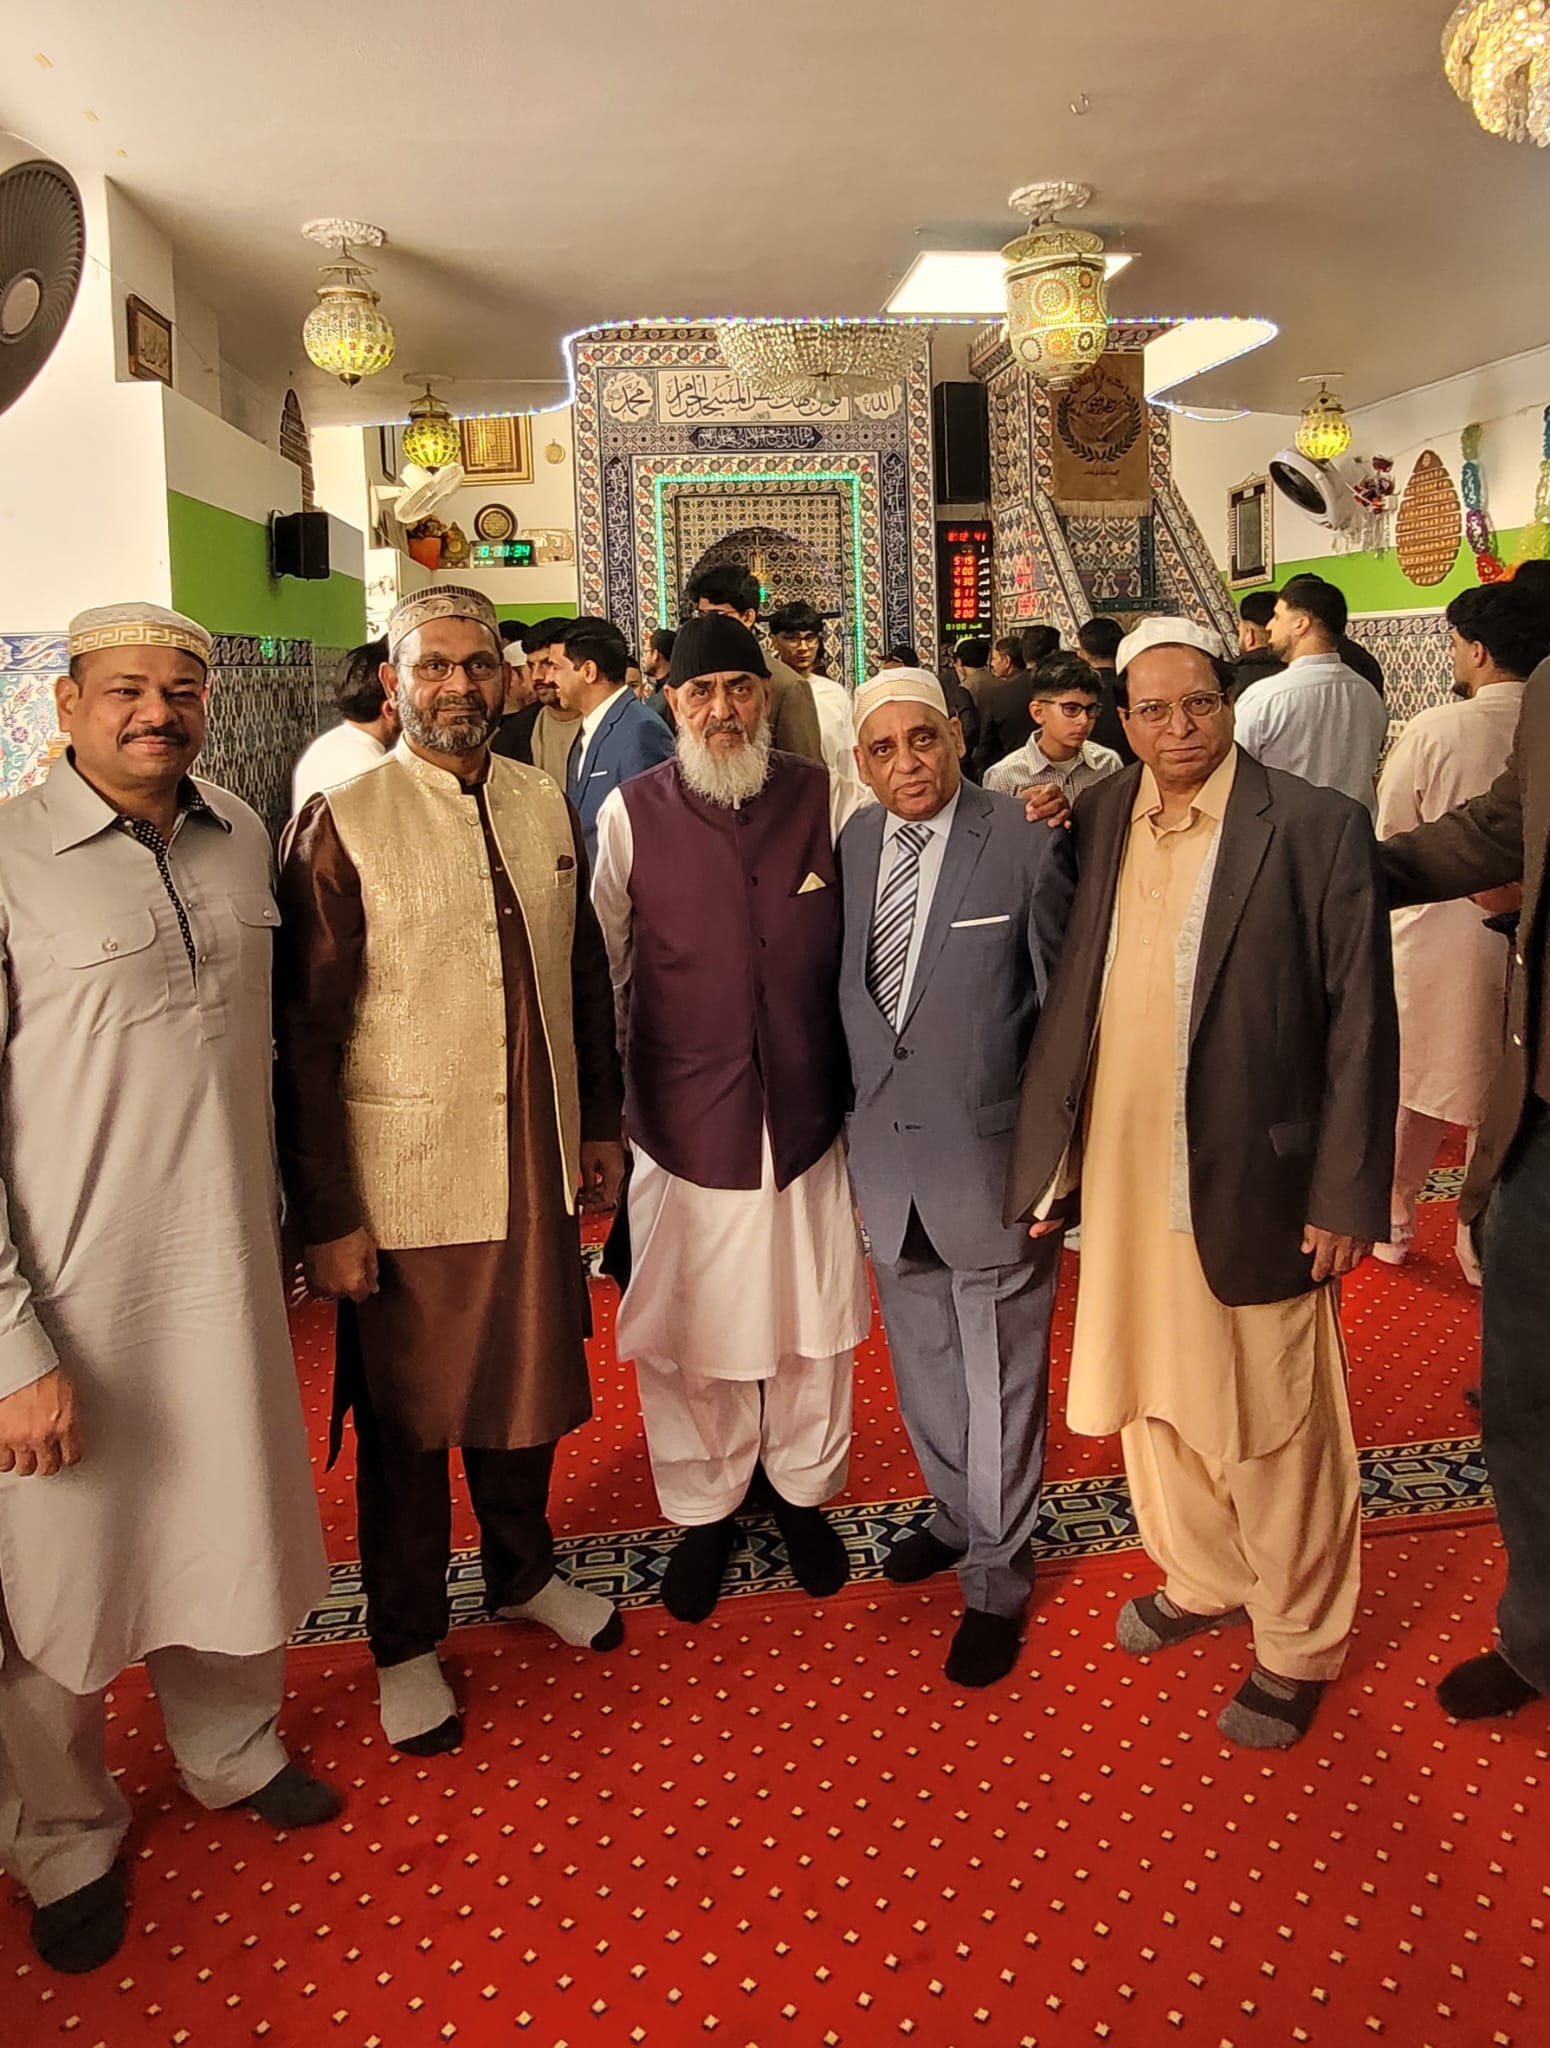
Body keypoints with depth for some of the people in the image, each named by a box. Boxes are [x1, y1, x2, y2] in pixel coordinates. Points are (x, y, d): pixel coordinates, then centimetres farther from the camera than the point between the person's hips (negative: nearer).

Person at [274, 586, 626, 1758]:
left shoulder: (548, 805, 4)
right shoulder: (345, 823, -10)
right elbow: (307, 1036, -11)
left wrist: (601, 1123, 12)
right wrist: (328, 1215, -11)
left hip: (536, 1165, 4)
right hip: (407, 1177, -4)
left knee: (528, 1383, 20)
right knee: (406, 1417, 12)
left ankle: (524, 1574, 45)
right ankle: (406, 1641, 34)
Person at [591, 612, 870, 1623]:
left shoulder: (822, 797, 0)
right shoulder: (632, 812, -3)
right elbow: (600, 972, 4)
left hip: (807, 1113, 1)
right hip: (686, 1123, -1)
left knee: (814, 1322, 14)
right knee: (689, 1333, 11)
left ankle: (805, 1490, 39)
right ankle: (705, 1509, 35)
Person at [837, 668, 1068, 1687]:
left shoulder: (1024, 839, -13)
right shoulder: (851, 843, 2)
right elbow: (838, 988, 9)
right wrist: (848, 1118, 7)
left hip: (989, 1156, -5)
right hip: (886, 1155, 5)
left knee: (999, 1377, 9)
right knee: (921, 1360, 22)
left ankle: (997, 1581, 29)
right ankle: (957, 1514, 47)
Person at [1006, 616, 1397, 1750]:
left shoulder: (1318, 828, -9)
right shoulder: (1095, 824, 3)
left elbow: (1361, 1023, -9)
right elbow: (1067, 1002, 6)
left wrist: (1346, 1197, -11)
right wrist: (1047, 1163, 2)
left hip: (1255, 1183, -4)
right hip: (1122, 1177, 5)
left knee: (1274, 1424, 10)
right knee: (1157, 1398, 20)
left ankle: (1298, 1644, 32)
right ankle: (1202, 1580, 44)